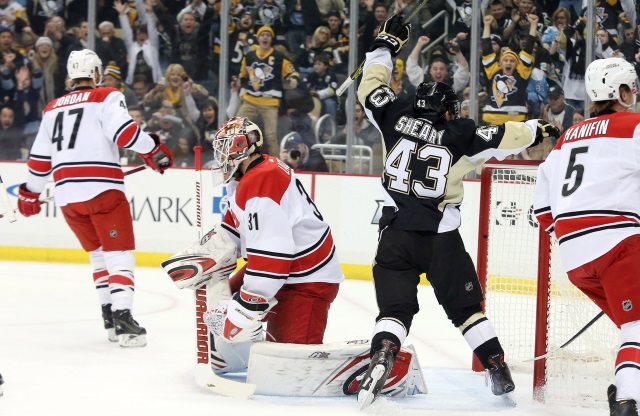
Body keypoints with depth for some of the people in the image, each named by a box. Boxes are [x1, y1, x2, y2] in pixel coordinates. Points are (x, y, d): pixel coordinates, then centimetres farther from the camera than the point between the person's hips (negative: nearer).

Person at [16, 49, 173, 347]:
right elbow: (123, 130, -15)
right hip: (102, 189, -6)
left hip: (66, 195, 6)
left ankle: (109, 317, 16)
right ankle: (122, 317, -21)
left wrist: (29, 193, 32)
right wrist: (152, 150, -4)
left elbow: (40, 158, 21)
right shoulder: (106, 98, 2)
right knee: (118, 254, -6)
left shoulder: (53, 108, 19)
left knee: (98, 253, 20)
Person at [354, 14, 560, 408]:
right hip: (442, 238, -1)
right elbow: (505, 138, 5)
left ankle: (381, 360, -28)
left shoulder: (396, 117, 5)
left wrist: (385, 45, 26)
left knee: (395, 308, -1)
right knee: (466, 307, 13)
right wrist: (537, 130, 23)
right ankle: (500, 374, 13)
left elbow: (371, 88, 17)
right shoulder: (459, 133, 1)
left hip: (396, 234, 1)